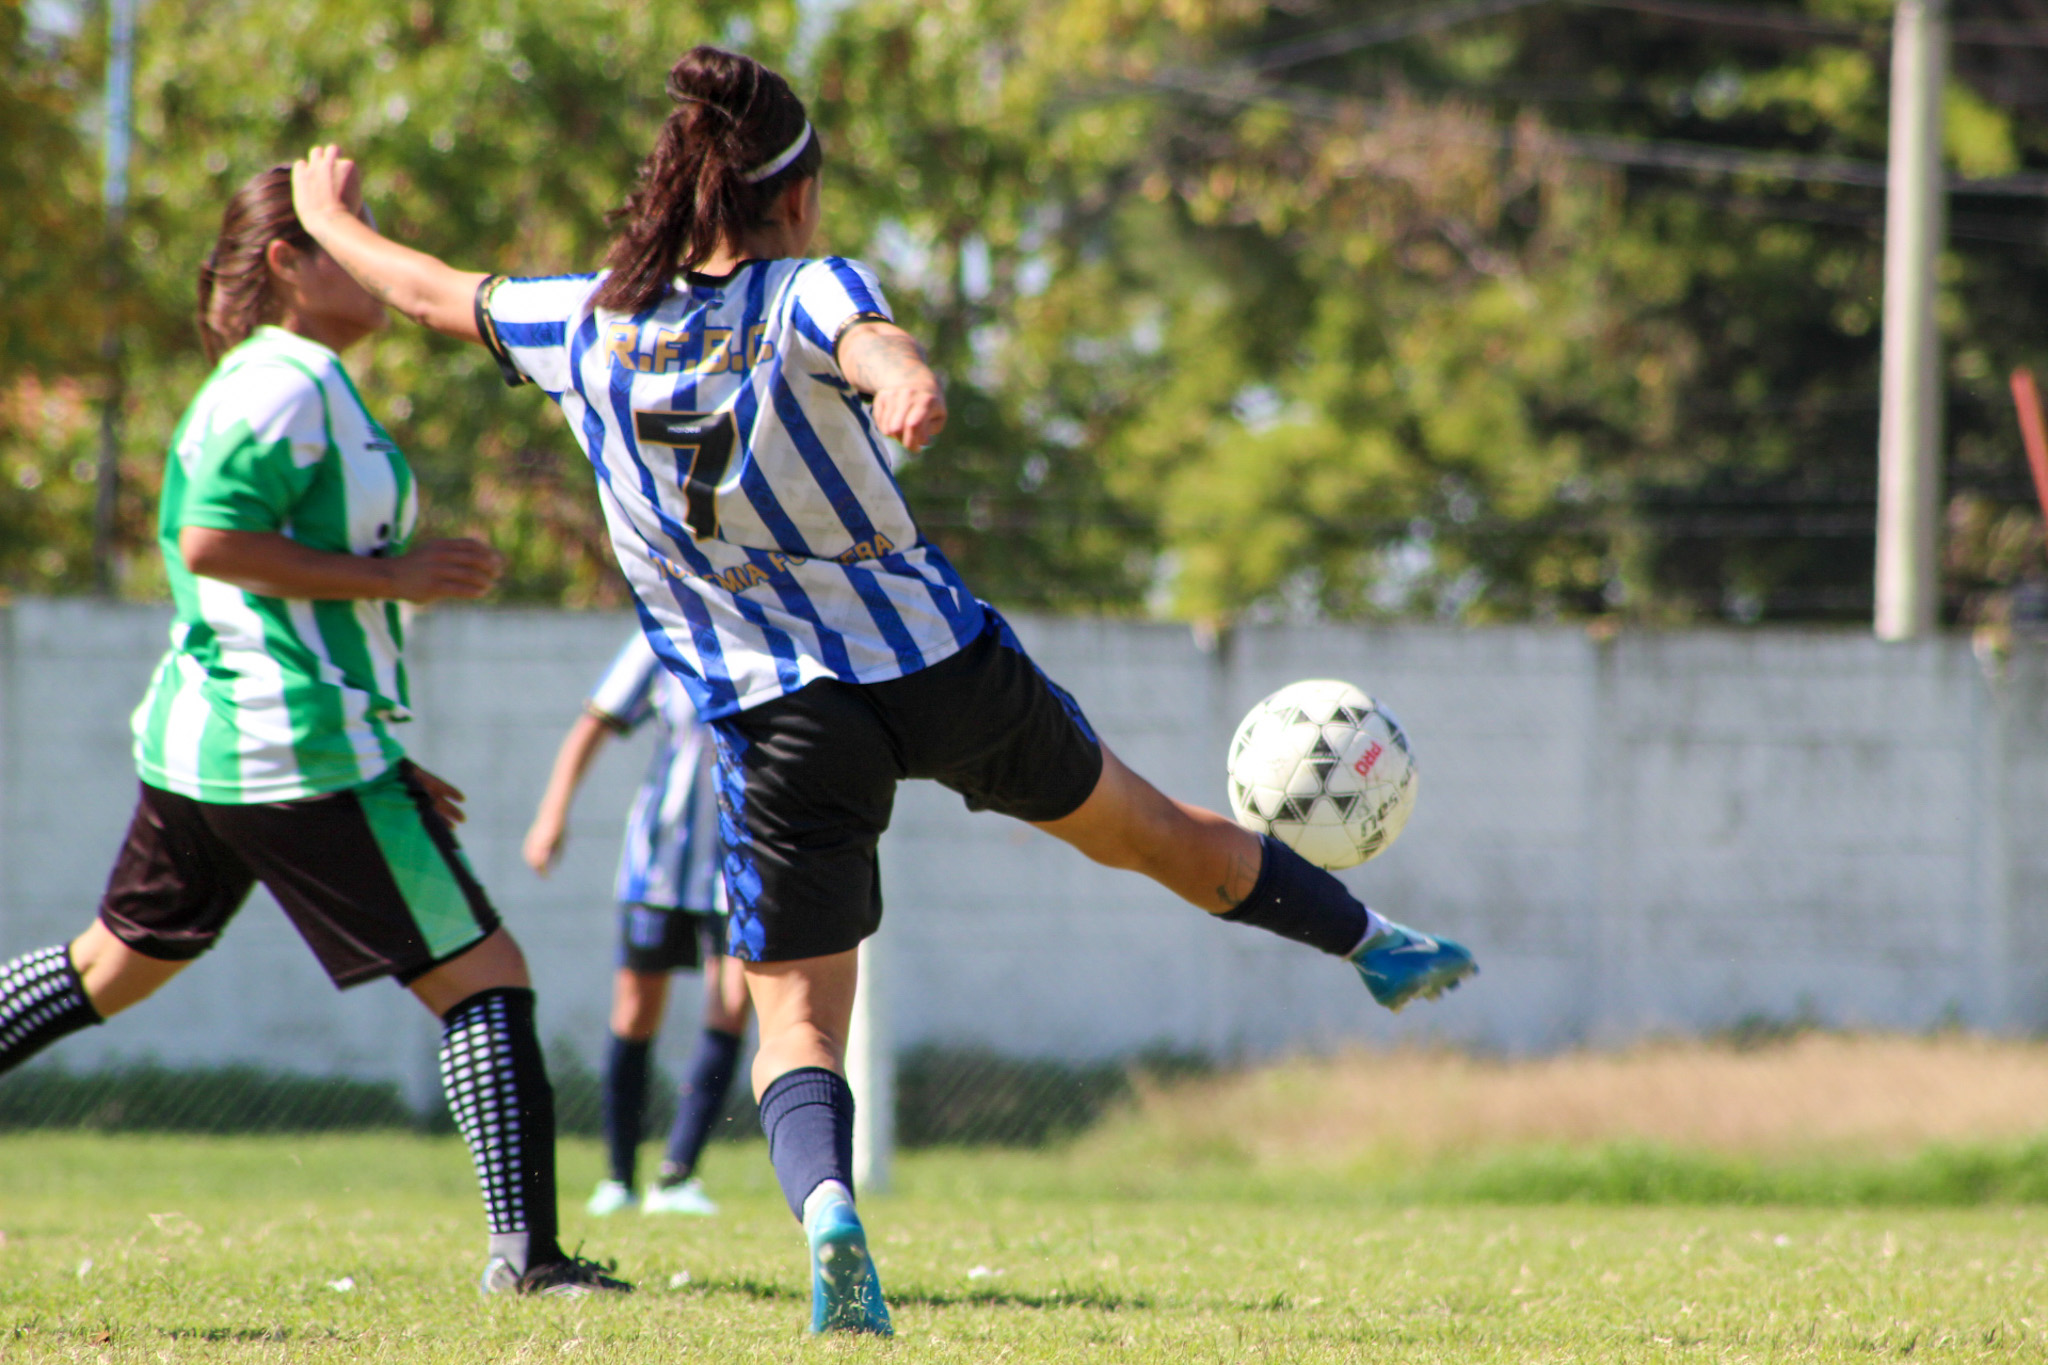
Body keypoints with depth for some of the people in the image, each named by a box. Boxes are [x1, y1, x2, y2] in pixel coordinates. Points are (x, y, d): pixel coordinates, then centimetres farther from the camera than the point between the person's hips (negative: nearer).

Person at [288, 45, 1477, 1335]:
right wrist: (906, 377, -56)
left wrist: (330, 216, 35)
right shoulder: (805, 295, -8)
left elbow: (429, 289, 15)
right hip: (945, 664, 0)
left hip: (778, 720, 1)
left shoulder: (588, 326, 0)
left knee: (797, 1021, 2)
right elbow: (871, 343, -32)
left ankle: (826, 1203, -27)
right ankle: (1372, 943, 40)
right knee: (1145, 825, 22)